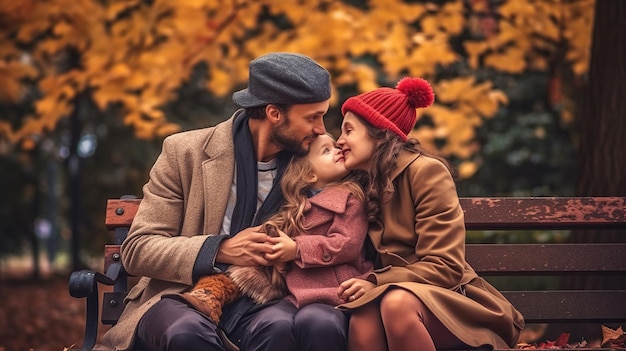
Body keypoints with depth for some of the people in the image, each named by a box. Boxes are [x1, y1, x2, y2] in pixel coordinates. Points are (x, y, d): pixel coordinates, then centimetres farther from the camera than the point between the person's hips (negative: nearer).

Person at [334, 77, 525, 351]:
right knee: (361, 321, -32)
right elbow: (377, 260, 12)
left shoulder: (426, 170, -7)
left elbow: (445, 268, -14)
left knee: (398, 303, -38)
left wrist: (376, 283, -22)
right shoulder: (368, 184, 15)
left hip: (445, 300, -4)